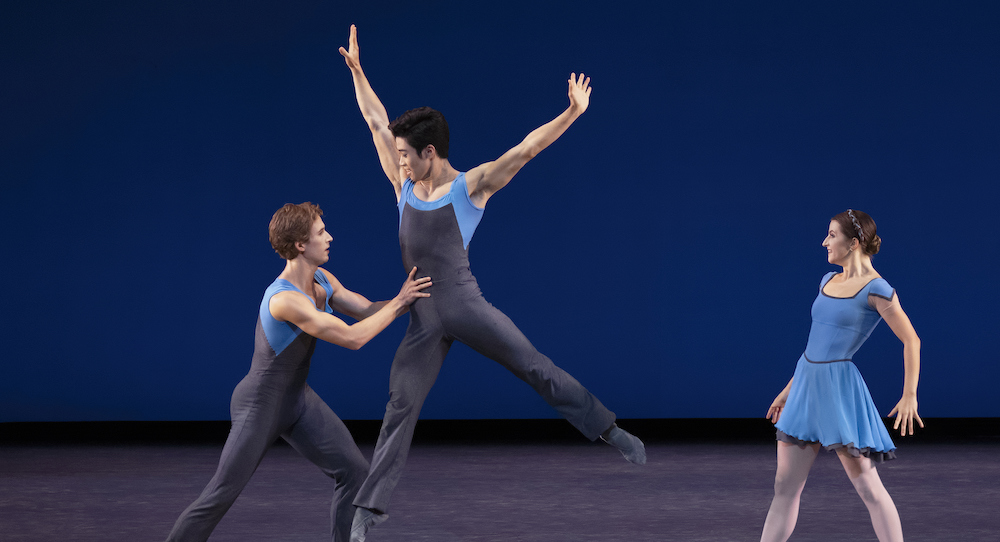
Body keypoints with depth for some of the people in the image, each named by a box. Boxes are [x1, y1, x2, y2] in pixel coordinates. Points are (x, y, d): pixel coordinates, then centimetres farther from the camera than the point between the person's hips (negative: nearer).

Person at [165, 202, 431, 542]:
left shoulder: (322, 280, -3)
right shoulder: (285, 299, -31)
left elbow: (369, 312, 4)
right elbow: (352, 338, -32)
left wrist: (411, 297, -10)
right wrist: (399, 302, -25)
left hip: (298, 400, 8)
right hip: (260, 404, -8)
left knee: (354, 472, -1)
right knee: (221, 496, -6)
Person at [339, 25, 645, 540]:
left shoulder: (471, 185, -4)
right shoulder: (404, 185, 8)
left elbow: (525, 149, -12)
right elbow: (376, 122, 15)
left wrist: (572, 113, -19)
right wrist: (356, 69, 16)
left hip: (466, 307, -4)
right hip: (423, 320, 4)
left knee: (536, 368, -4)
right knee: (400, 407, 4)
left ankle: (611, 430, 7)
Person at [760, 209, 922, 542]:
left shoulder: (875, 289, -10)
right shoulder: (828, 281, 13)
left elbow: (911, 340, -10)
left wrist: (909, 396, -13)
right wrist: (790, 387, 22)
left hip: (840, 387, -8)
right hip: (807, 382, 8)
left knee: (867, 485, -4)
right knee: (785, 486, 9)